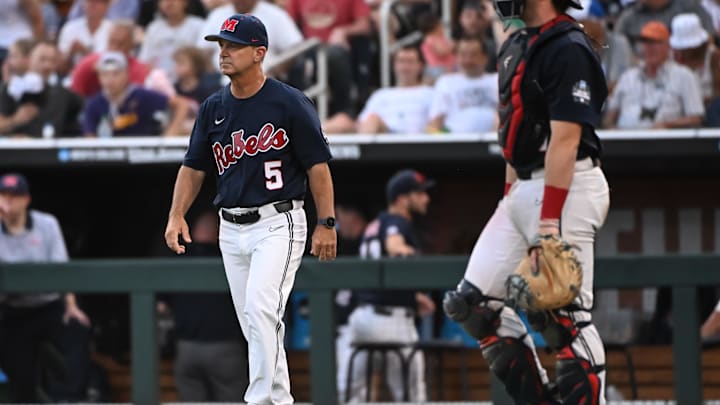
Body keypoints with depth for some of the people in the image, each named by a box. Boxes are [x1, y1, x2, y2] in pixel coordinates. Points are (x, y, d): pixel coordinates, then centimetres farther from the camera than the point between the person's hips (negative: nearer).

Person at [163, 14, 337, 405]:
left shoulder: (289, 103, -8)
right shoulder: (214, 108, 8)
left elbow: (318, 164, -6)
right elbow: (194, 166, 12)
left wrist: (326, 223, -10)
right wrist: (177, 215, -2)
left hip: (278, 223, -6)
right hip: (231, 229, 6)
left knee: (261, 310, -21)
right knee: (253, 325, 9)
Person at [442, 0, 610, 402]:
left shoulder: (569, 49, -15)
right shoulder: (517, 46, 14)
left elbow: (565, 139, -20)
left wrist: (549, 223, -24)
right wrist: (509, 198, 16)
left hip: (567, 187, -10)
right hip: (524, 188, 10)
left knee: (564, 316, -10)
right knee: (473, 303, 6)